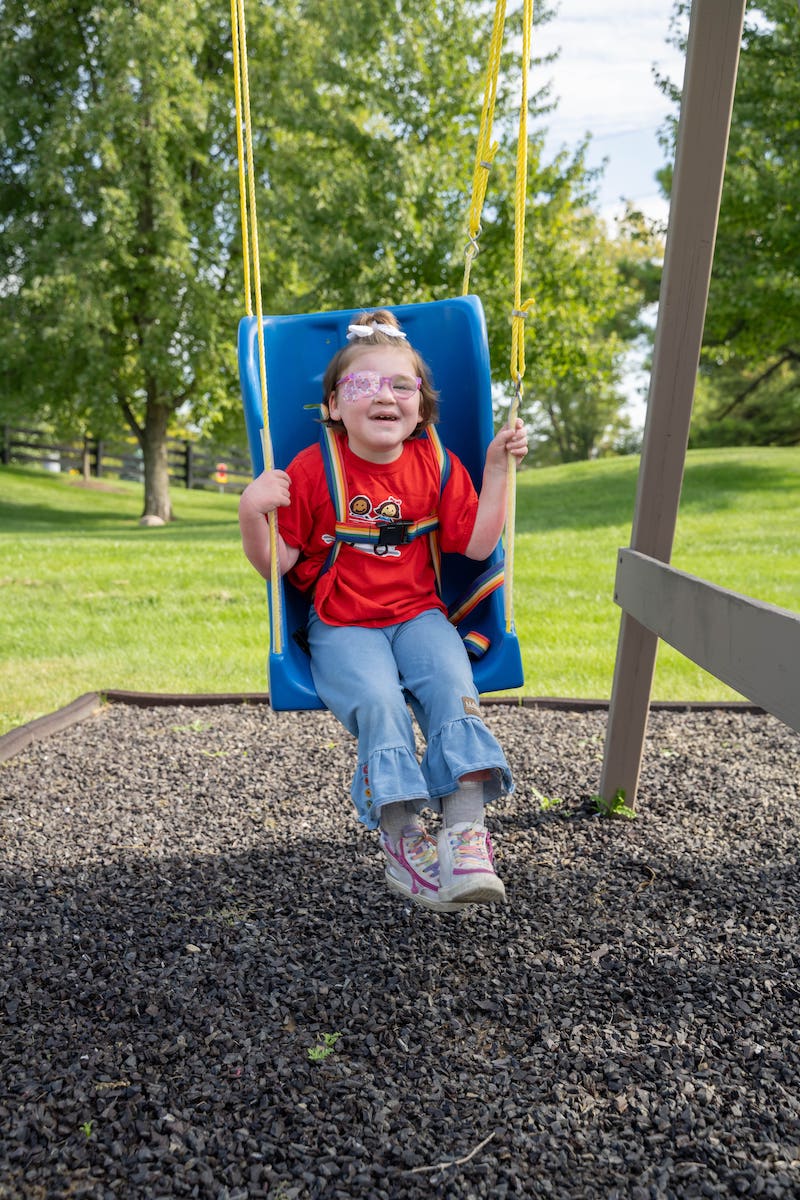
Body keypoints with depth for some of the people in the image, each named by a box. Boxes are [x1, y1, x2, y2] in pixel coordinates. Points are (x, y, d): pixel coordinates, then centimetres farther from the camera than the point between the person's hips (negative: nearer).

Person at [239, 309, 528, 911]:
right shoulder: (312, 469, -3)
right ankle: (404, 843, -20)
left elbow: (478, 544, 1)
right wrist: (252, 514, -22)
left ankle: (466, 837, -27)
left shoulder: (437, 465, 5)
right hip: (341, 626, -2)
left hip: (418, 615, 2)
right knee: (379, 702, -30)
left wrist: (498, 467, -4)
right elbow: (276, 564, -2)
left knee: (453, 690, -28)